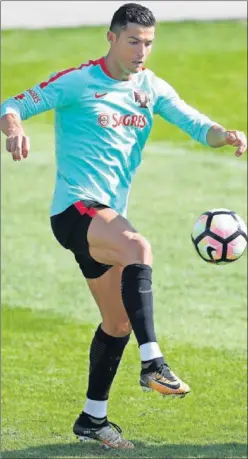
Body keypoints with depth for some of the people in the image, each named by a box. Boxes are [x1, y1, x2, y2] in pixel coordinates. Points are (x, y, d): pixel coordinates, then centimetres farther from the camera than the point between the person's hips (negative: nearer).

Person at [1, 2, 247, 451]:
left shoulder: (152, 88, 9)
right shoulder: (75, 82, -6)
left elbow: (194, 123, 1)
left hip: (108, 215, 8)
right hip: (75, 207, -8)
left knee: (118, 323, 14)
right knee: (138, 247, -36)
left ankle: (93, 418, 29)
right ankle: (152, 363, -42)